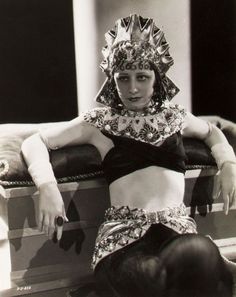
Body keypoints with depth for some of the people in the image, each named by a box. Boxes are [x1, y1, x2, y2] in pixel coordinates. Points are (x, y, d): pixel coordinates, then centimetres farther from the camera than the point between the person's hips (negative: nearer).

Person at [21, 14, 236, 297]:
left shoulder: (175, 117, 16)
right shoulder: (99, 122, 8)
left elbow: (212, 131, 36)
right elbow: (34, 142, 10)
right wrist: (48, 186, -9)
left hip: (178, 227, 3)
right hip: (123, 234, -3)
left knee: (201, 254, -36)